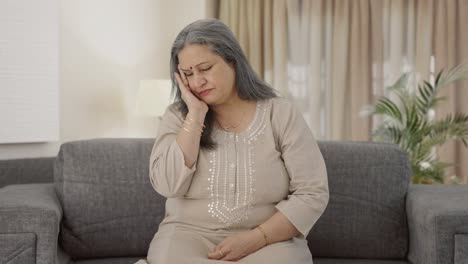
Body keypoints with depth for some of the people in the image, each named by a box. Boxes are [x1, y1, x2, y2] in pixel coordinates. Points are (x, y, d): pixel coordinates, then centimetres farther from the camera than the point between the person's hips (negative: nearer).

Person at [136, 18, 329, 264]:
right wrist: (196, 114, -14)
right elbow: (168, 185, -12)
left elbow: (312, 194, -5)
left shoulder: (281, 114, -2)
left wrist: (255, 239, -16)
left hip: (268, 240, 0)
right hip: (189, 234, 1)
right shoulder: (178, 116, 3)